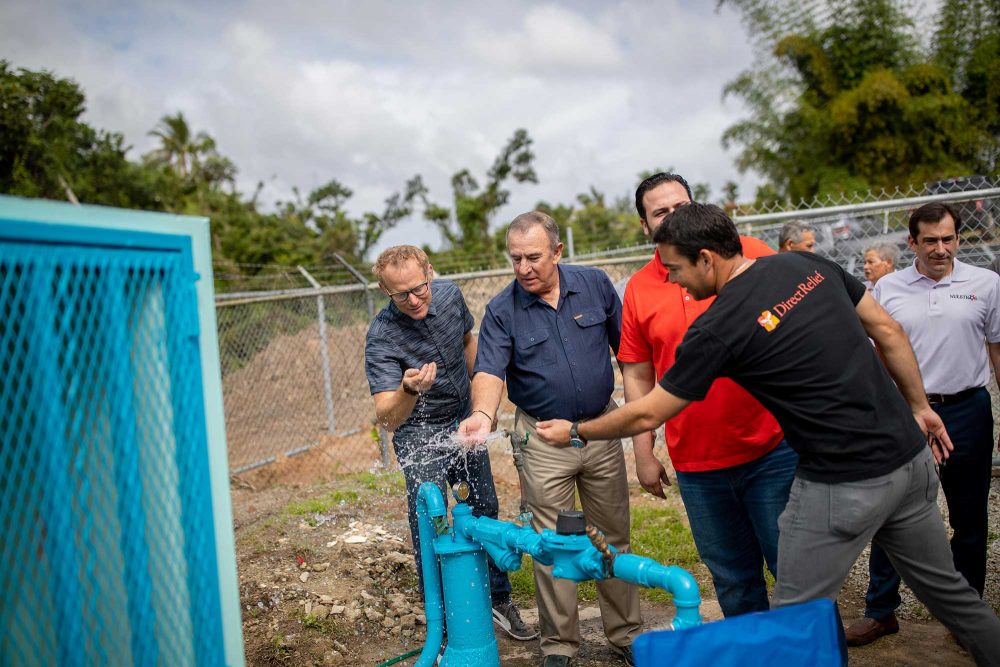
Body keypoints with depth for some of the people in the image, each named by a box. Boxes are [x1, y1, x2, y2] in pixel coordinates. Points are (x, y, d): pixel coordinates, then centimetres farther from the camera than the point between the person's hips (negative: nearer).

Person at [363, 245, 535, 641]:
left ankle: (498, 599, 31)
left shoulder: (449, 294, -13)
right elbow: (387, 418, -35)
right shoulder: (382, 336, -28)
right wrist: (408, 390, -57)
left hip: (464, 420, 5)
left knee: (485, 512, 13)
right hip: (420, 434, -5)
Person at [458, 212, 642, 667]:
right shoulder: (501, 311, -9)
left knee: (614, 538, 13)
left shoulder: (595, 284, -3)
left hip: (602, 428, 2)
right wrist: (483, 414, -38)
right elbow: (490, 371, -18)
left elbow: (626, 346, 6)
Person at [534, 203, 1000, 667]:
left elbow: (646, 415, -7)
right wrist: (919, 407, 19)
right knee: (946, 587, 26)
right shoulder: (808, 264, 1)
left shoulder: (716, 330, -16)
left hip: (845, 483, -7)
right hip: (912, 456, 8)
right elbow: (888, 331, 9)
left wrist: (574, 431, 7)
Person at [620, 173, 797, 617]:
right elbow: (638, 378, 8)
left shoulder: (749, 253, -2)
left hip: (772, 450, -2)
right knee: (732, 580, 16)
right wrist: (644, 455, 7)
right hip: (697, 466, 2)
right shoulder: (638, 290, 4)